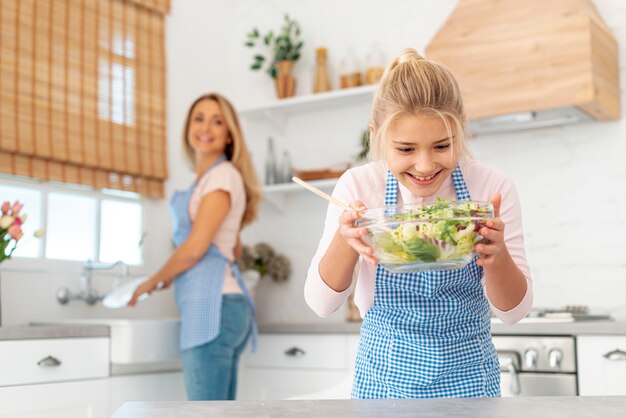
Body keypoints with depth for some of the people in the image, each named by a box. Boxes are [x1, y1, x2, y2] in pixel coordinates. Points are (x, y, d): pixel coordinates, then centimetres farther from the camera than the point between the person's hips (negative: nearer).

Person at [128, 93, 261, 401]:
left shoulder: (224, 174, -6)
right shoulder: (207, 179, 21)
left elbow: (195, 247, -13)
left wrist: (153, 282, 1)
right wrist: (170, 278, 28)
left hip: (212, 306, -10)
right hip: (217, 306, 10)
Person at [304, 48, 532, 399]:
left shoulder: (492, 186, -15)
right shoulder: (358, 186, -14)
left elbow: (514, 310, -10)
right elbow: (321, 304, -12)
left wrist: (496, 255, -32)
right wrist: (345, 242, -32)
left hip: (469, 379, 0)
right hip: (384, 379, 0)